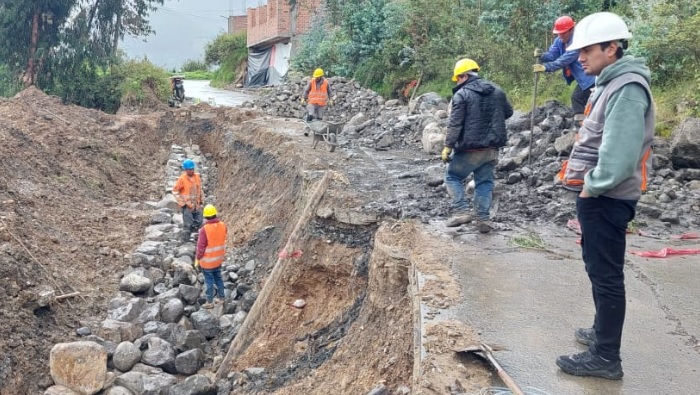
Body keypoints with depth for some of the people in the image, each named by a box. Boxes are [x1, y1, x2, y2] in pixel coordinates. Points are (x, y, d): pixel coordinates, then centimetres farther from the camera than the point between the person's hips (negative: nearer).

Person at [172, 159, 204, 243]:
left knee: (198, 222, 13)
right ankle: (184, 240, 13)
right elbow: (175, 190, -8)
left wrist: (201, 199, 11)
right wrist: (181, 202, -11)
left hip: (197, 205, 6)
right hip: (187, 205, -6)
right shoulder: (182, 179, -15)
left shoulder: (197, 177, 0)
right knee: (187, 224, 0)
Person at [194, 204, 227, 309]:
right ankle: (221, 298, 32)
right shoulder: (222, 225, -8)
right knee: (218, 278, 20)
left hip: (208, 260, -5)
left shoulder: (205, 229, -25)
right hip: (218, 258, 5)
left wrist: (197, 259, -6)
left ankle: (210, 302, 20)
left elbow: (201, 246, -18)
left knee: (209, 281, 8)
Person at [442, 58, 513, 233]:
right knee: (485, 182, 14)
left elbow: (455, 124, -15)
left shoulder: (462, 94, -11)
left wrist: (447, 146, -11)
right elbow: (508, 112, 21)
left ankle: (462, 211, 0)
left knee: (452, 176, 11)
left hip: (470, 148, -5)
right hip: (492, 148, 6)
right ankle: (483, 219, 11)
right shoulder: (497, 91, 8)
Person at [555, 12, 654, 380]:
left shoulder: (626, 87, -18)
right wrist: (588, 184, 12)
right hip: (598, 195, 10)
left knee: (606, 274, -3)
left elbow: (620, 153, -27)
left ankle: (605, 357, 7)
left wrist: (593, 186, -17)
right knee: (599, 270, 20)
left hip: (605, 198, -10)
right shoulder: (610, 84, 15)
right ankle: (603, 332, 36)